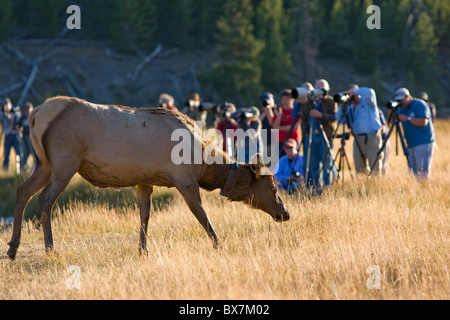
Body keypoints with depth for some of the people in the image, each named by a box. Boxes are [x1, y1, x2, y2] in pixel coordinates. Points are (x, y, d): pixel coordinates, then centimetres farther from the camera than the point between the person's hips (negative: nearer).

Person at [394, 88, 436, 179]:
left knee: (422, 170, -14)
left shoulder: (419, 105, -7)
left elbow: (423, 122, -19)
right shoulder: (402, 109, 15)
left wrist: (407, 118, -18)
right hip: (411, 144, 8)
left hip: (423, 143, -8)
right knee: (414, 171, 3)